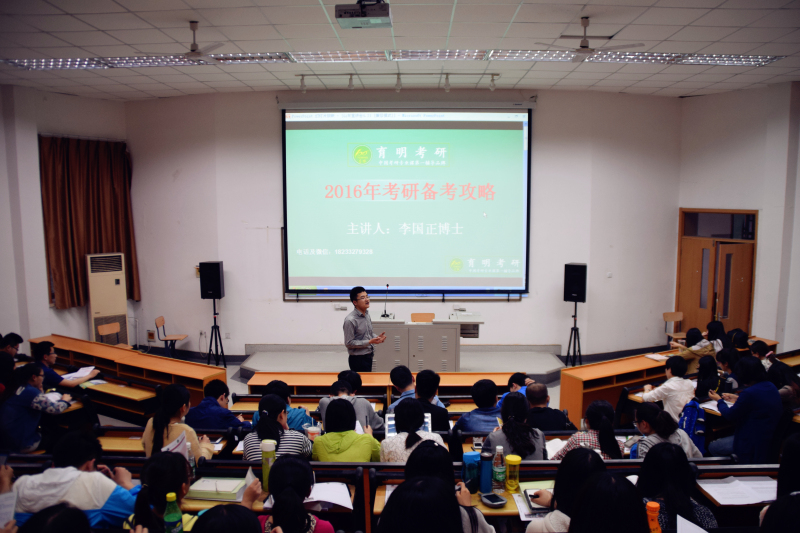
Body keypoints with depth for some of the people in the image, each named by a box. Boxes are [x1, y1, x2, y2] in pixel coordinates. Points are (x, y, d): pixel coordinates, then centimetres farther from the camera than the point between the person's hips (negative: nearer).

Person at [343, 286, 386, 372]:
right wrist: (369, 342, -23)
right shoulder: (350, 320, -20)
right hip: (358, 359, -8)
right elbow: (349, 343, -19)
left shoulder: (367, 314, 7)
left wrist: (377, 337, -2)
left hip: (368, 357, 8)